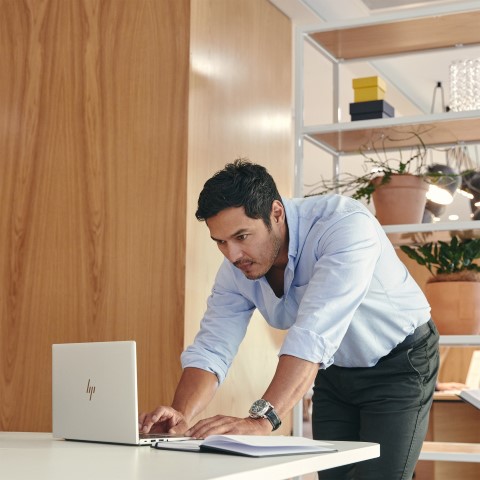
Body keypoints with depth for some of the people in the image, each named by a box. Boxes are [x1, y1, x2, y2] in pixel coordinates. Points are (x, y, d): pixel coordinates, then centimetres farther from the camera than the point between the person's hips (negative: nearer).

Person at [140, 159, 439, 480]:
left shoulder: (345, 224, -34)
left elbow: (315, 333, -44)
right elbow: (211, 350, -15)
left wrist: (261, 420, -52)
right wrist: (182, 417, -35)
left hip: (399, 364, -5)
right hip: (333, 371, 5)